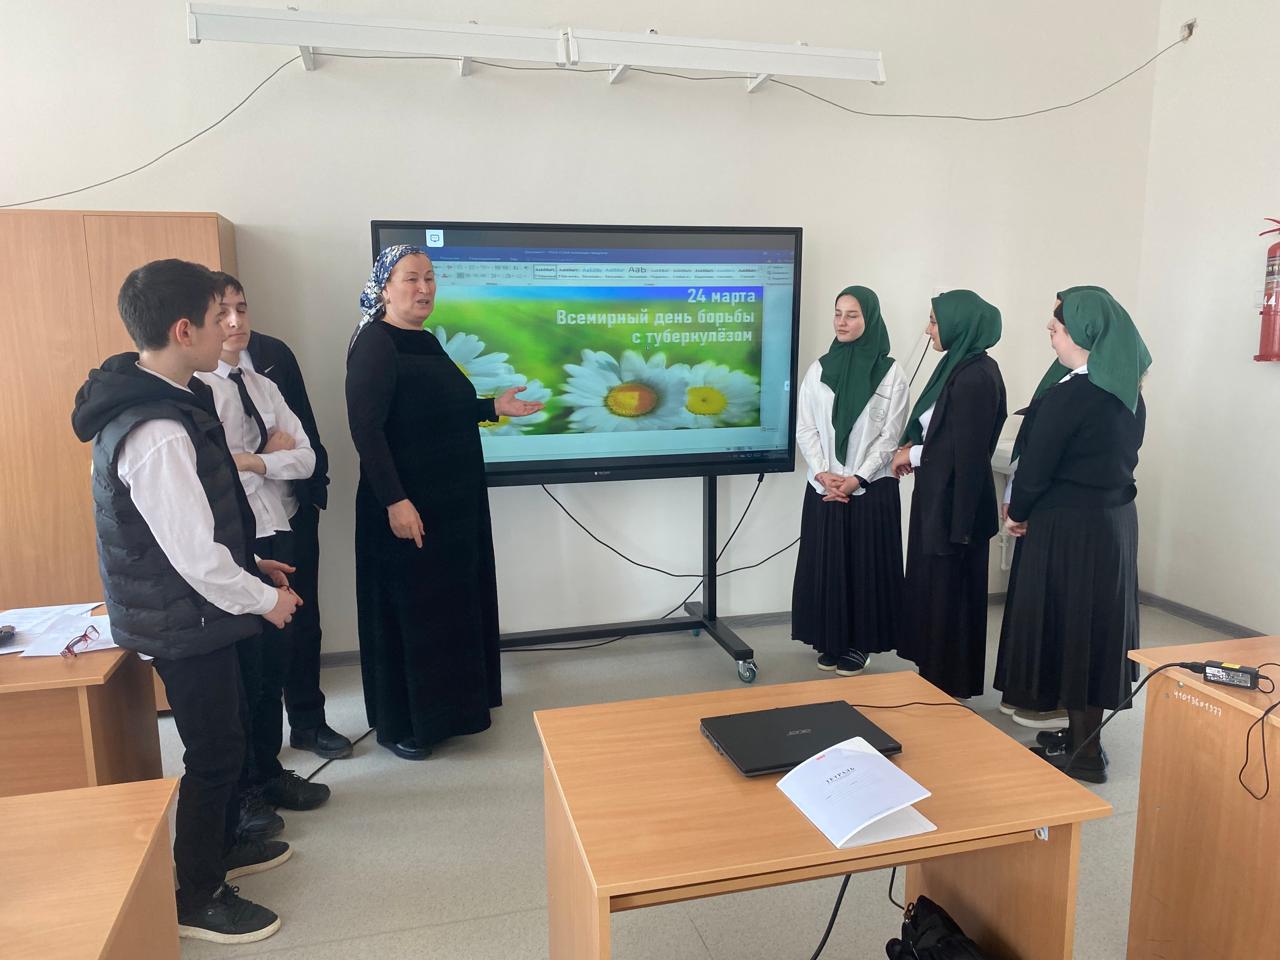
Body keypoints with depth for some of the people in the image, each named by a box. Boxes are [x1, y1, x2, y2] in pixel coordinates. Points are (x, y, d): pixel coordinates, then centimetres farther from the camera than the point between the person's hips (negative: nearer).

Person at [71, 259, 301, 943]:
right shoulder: (157, 433, -30)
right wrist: (263, 597, -13)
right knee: (214, 752, 6)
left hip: (185, 610, 10)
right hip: (184, 622, -10)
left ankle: (221, 847, 45)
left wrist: (248, 564, 14)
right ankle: (197, 899, 26)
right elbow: (195, 555, -28)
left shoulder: (151, 399, 4)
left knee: (225, 730, 24)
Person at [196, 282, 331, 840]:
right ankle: (242, 792, 26)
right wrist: (272, 454, -11)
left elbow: (306, 459, 1)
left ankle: (268, 771, 35)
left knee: (275, 662, 16)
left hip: (277, 540, 7)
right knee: (241, 669, 7)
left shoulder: (263, 388, 10)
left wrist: (250, 460, -13)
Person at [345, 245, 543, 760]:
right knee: (407, 610, 2)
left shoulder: (427, 342, 12)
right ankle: (397, 724, 18)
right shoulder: (375, 345, -14)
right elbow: (366, 428, -21)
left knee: (451, 604, 16)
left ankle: (447, 704, 33)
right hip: (407, 504, -9)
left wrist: (494, 407, 12)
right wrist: (394, 500, -27)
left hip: (454, 501, 9)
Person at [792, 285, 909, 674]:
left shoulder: (890, 372, -3)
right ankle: (829, 641, 20)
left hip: (872, 488, -2)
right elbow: (804, 429, 3)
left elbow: (890, 436, -5)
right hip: (824, 487, 3)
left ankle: (859, 642, 16)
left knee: (866, 565, 3)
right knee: (824, 563, 6)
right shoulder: (818, 369, 5)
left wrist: (856, 479, -13)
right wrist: (822, 473, -10)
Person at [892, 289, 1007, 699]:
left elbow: (969, 453, -22)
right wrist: (914, 448, 1)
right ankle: (936, 677, 32)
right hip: (939, 497, 10)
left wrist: (913, 454, -13)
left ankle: (949, 685, 21)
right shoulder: (958, 366, 10)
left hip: (955, 503, -10)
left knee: (949, 594, 4)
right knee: (933, 587, 18)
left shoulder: (976, 377, -20)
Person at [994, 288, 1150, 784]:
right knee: (1099, 625, 16)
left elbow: (1036, 464, -16)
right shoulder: (1129, 393, 7)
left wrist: (1018, 512, 2)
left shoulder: (1068, 395, -20)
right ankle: (1085, 733, 29)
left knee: (1064, 626, 3)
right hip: (1116, 519, 8)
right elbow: (1118, 456, 12)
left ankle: (1084, 753, 14)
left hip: (1069, 527, -8)